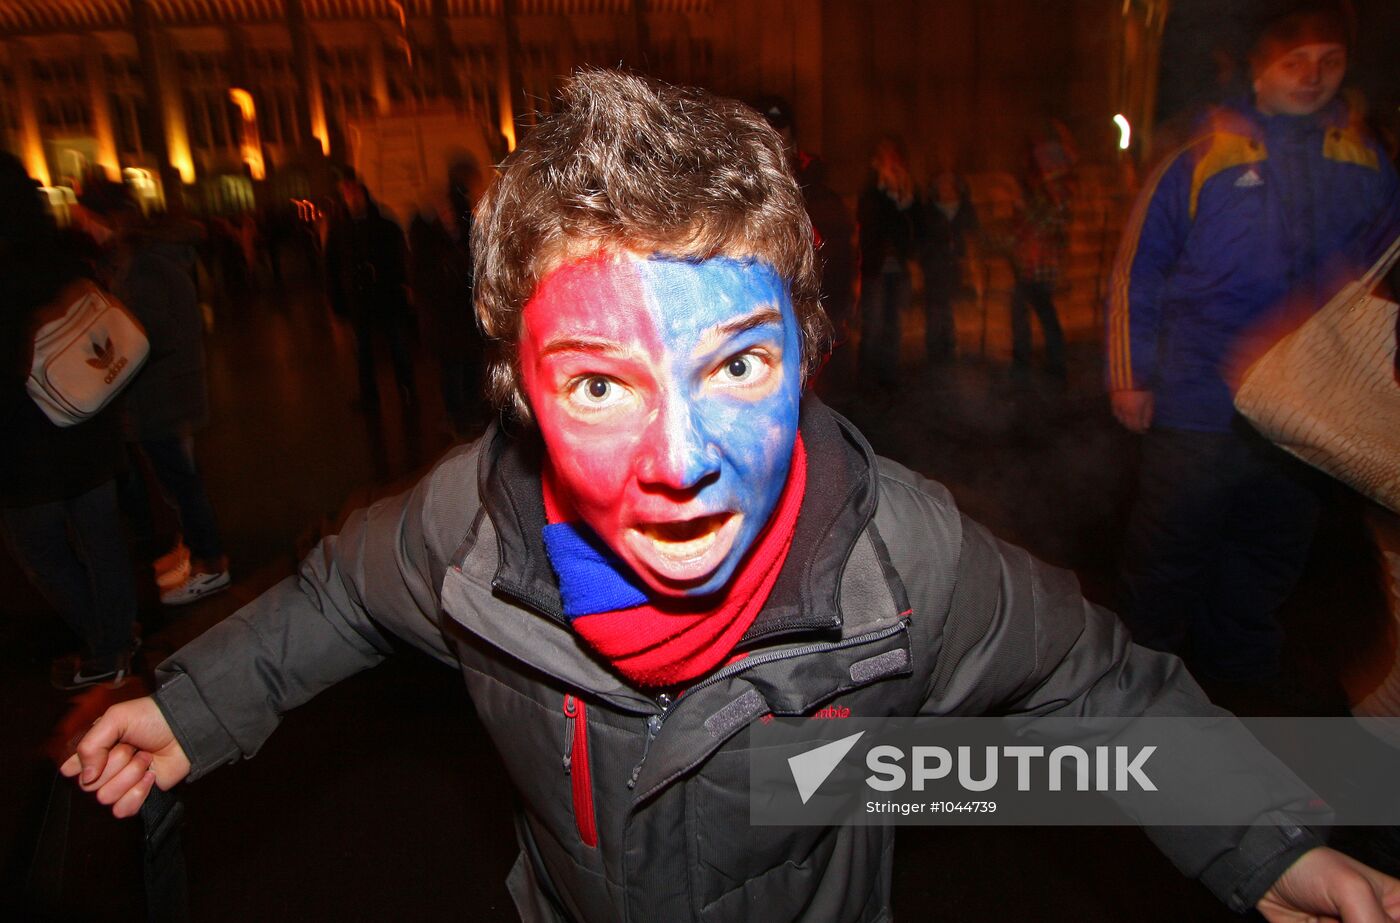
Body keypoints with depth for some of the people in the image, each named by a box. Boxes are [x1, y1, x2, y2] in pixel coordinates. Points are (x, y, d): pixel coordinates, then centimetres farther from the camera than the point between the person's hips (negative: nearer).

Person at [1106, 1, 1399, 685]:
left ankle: (1241, 680, 39)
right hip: (1198, 411, -4)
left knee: (1268, 561, 19)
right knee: (1166, 560, 6)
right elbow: (1136, 270, -3)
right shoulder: (1201, 158, -4)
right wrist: (1130, 376, -6)